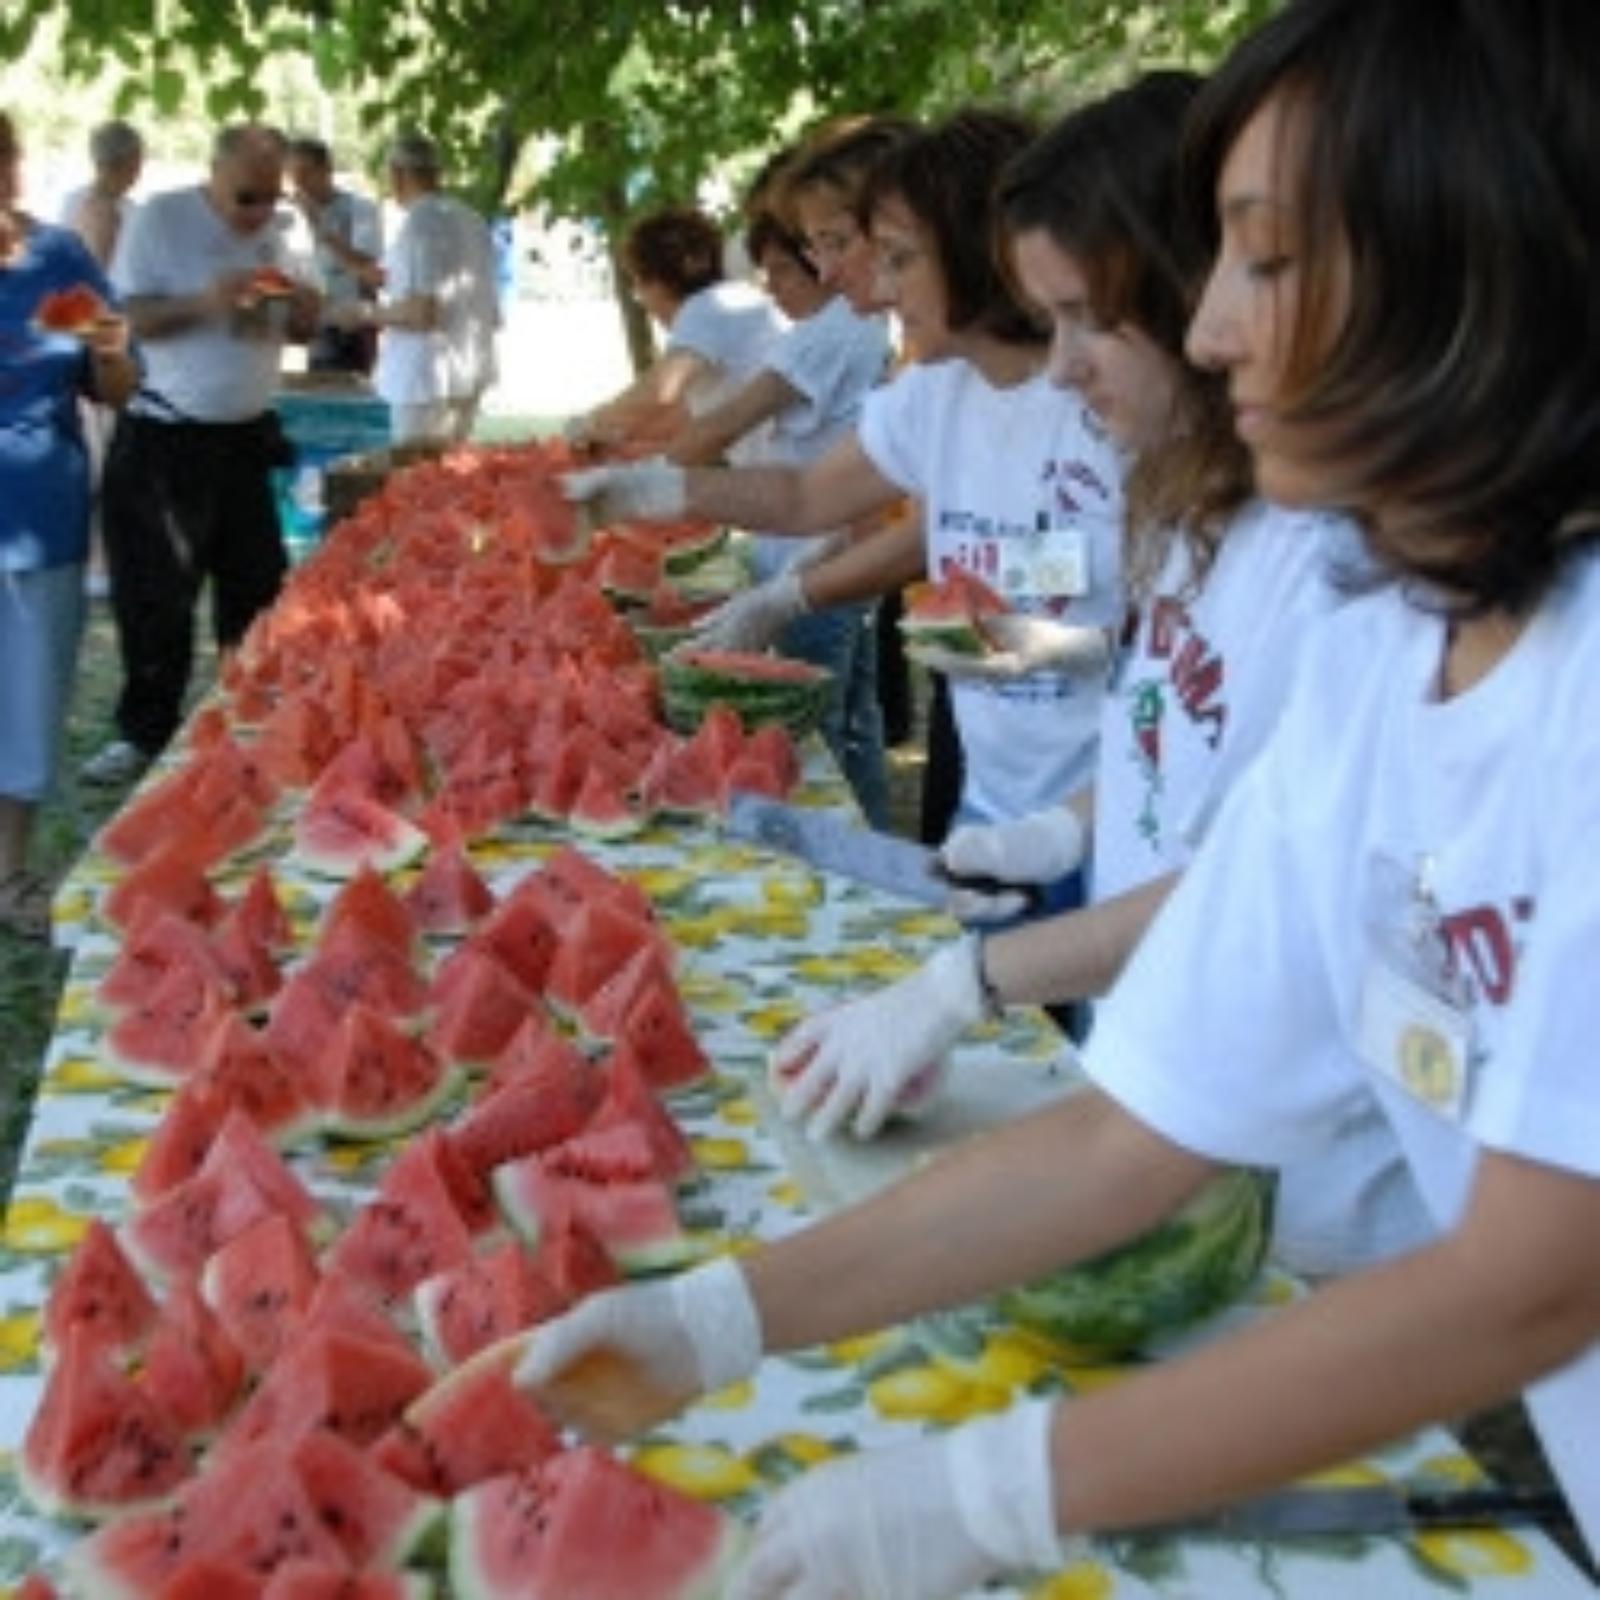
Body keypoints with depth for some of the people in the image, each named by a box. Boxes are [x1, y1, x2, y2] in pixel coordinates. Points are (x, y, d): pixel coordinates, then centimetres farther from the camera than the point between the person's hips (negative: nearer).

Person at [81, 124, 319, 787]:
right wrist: (203, 302, -26)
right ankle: (144, 732, 11)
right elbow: (122, 317, -11)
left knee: (256, 584, 9)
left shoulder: (271, 231, 7)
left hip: (247, 437, 5)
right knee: (157, 596, -1)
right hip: (163, 442, -5)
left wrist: (302, 305, -10)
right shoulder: (159, 219, -9)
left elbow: (296, 331, 14)